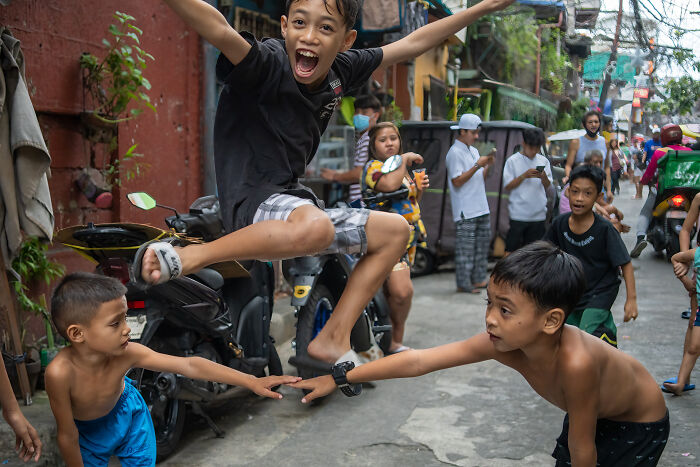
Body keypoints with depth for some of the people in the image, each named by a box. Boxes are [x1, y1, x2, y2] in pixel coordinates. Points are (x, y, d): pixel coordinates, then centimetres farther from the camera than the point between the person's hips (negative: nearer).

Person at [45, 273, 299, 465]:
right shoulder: (61, 372, -40)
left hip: (126, 413, 2)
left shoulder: (127, 354, -32)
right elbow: (68, 435, -26)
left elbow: (189, 365, -30)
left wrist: (251, 382, -31)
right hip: (87, 429, -2)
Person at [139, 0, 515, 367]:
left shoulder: (340, 70, 5)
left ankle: (333, 339, 10)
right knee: (315, 227, -40)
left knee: (395, 230, 13)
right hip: (252, 200, -9)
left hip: (291, 198, 9)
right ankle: (188, 258, -22)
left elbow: (411, 43, 14)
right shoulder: (266, 63, -17)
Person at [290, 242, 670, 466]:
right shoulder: (501, 342, -27)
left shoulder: (575, 362, -45)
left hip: (640, 426, -5)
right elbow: (418, 361, -24)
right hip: (590, 412, 5)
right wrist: (339, 378, -22)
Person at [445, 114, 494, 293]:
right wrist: (477, 165, -18)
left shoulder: (473, 151, 18)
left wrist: (487, 165, 2)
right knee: (465, 248, -7)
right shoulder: (455, 153, -10)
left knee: (482, 244, 12)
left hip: (481, 208, 9)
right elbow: (457, 181, -17)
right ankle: (463, 284, -3)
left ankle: (478, 279, 20)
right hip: (465, 211, -9)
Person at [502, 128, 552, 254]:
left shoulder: (543, 161, 9)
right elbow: (507, 186, -5)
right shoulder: (513, 161, -2)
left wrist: (543, 177, -12)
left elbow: (547, 186, 10)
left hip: (538, 214, 4)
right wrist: (524, 176, -16)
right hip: (518, 214, -4)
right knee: (511, 250, -2)